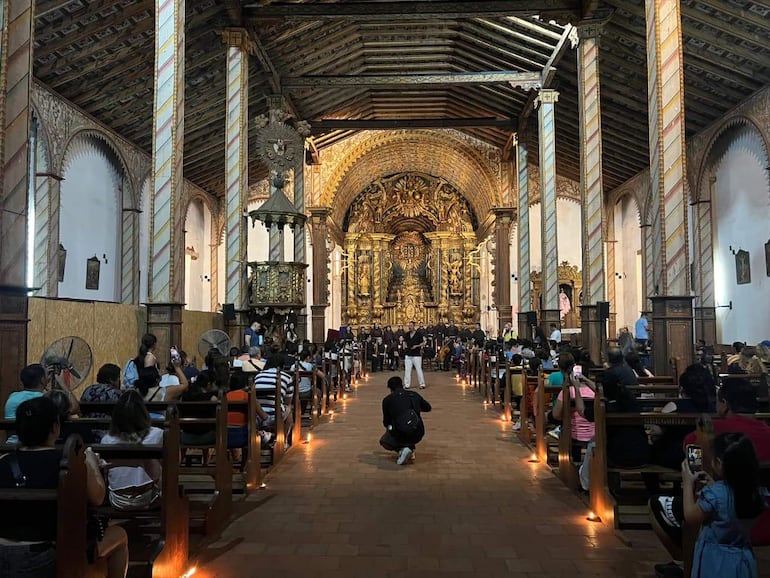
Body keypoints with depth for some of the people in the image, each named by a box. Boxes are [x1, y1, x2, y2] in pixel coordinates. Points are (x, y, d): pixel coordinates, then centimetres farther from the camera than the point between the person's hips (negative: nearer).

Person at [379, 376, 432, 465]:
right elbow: (428, 408, 30)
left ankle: (402, 449, 0)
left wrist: (389, 426, 38)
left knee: (383, 441, 29)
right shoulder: (414, 395, 13)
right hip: (418, 435, 4)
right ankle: (411, 451, 28)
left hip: (401, 435, -4)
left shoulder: (387, 399, 5)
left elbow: (386, 423, 15)